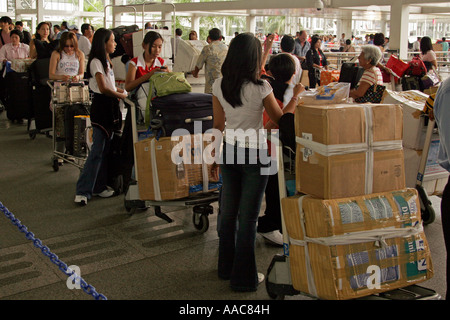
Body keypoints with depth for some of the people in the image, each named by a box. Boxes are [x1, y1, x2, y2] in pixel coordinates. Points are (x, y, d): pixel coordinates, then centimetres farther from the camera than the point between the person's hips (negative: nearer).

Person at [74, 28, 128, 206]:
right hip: (101, 106, -9)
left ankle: (99, 186, 18)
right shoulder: (96, 62, -12)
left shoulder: (106, 61, 18)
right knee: (98, 150, -11)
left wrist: (119, 90, 7)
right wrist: (122, 95, -8)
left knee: (105, 148, 10)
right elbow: (103, 88, -18)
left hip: (110, 105, 9)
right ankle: (83, 191, -8)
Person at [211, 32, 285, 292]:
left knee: (228, 212, 17)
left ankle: (226, 267, 33)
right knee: (248, 216, 3)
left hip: (229, 151, 5)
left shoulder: (219, 86, -2)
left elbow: (218, 125, 5)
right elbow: (280, 120, -6)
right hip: (254, 154, -5)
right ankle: (244, 277, 13)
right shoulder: (260, 87, -16)